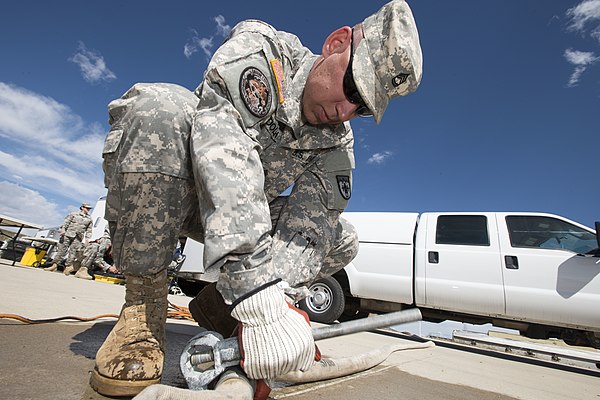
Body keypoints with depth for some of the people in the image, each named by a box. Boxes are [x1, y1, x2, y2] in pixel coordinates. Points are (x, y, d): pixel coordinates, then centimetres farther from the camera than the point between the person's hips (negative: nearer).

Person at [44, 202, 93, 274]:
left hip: (78, 238, 1)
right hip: (68, 234, -1)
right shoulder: (74, 214, 10)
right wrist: (63, 229, -12)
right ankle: (54, 265, 5)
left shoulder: (89, 219, 14)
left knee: (73, 252, -4)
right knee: (61, 249, -1)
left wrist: (87, 239, 5)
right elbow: (66, 222, 3)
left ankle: (67, 267, 0)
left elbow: (89, 230, 14)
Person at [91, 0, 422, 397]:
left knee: (343, 240, -8)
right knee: (160, 107, -31)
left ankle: (218, 302, 2)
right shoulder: (257, 48, -19)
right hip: (156, 196, -3)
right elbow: (221, 147, -37)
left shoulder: (336, 143, -7)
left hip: (250, 217, 4)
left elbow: (309, 225, -18)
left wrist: (279, 300, -36)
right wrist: (255, 291, -47)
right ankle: (144, 302, -21)